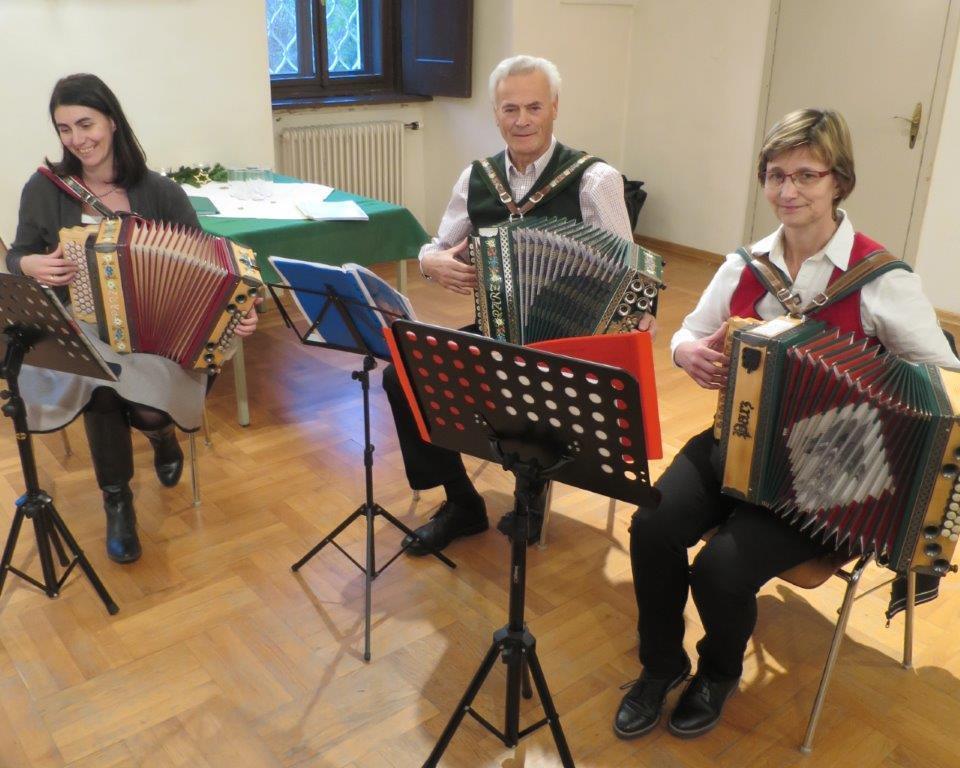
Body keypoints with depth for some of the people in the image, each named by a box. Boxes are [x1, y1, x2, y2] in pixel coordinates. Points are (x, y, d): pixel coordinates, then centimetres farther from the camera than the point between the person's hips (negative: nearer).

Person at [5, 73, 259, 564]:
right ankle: (116, 501, -4)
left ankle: (162, 433, 18)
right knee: (101, 387, -31)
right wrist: (31, 265, -16)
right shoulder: (44, 189, -1)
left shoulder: (160, 192, -5)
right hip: (78, 330, 1)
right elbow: (16, 257, 8)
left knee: (152, 410, -26)